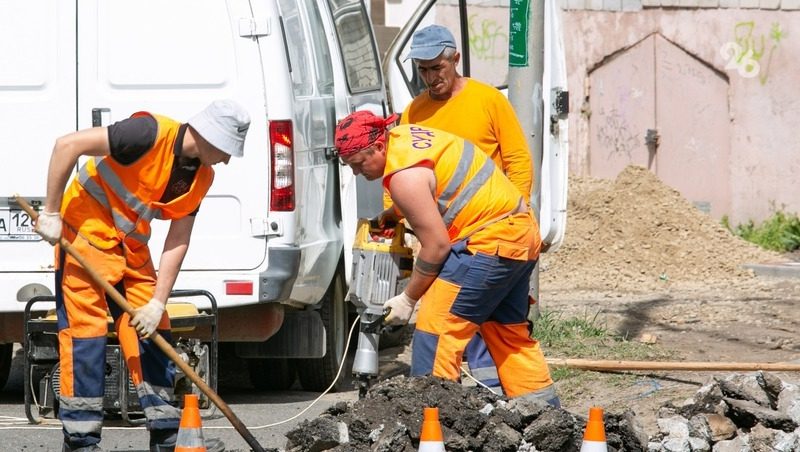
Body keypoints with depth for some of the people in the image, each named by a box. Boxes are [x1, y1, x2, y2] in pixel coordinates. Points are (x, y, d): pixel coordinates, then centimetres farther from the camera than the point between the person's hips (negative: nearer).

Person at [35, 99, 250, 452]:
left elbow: (178, 242, 0)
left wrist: (157, 303, -9)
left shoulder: (201, 177, 1)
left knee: (151, 333, 8)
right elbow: (68, 145, -26)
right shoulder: (152, 134, -24)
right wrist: (51, 214, -21)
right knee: (85, 331, -9)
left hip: (132, 247, 8)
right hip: (87, 231, -8)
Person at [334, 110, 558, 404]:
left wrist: (408, 299, -9)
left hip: (491, 241, -11)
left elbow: (437, 245, -18)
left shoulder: (404, 176, -20)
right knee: (508, 330, 19)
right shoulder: (403, 136, 9)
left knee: (437, 325, -11)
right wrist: (394, 213, 18)